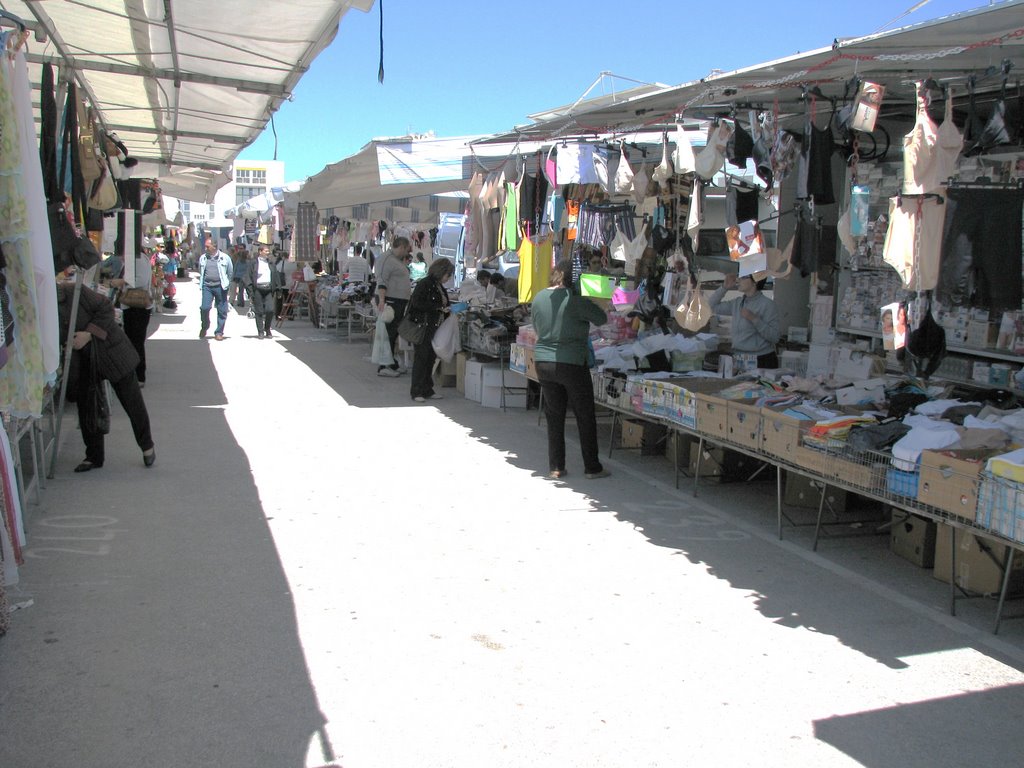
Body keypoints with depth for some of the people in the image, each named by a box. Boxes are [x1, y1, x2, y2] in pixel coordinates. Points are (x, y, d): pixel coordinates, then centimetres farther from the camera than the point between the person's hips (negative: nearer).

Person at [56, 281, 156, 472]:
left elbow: (106, 308, -16)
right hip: (83, 361, 6)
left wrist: (89, 334, -24)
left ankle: (147, 446, 22)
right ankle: (94, 457, 19)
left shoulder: (74, 291, -21)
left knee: (132, 401, 3)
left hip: (110, 352, -5)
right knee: (86, 405, 6)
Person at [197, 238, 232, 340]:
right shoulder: (203, 258, 8)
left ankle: (219, 332, 12)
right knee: (205, 307, -10)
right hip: (207, 286, 1)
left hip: (220, 287, -1)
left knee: (222, 311, 1)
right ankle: (204, 327, 14)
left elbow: (230, 272, 10)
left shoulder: (225, 258, 0)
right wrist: (202, 283, 16)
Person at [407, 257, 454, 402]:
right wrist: (439, 307, -21)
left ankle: (427, 390, 19)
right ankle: (416, 392, 3)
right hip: (422, 327, -8)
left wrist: (448, 309, 7)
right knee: (421, 358, -3)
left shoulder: (439, 287, 15)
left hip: (435, 328, 8)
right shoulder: (424, 284, -13)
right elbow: (417, 303, -22)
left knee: (431, 358, 11)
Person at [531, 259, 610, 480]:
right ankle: (592, 468, 13)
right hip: (572, 364, -5)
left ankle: (555, 467, 15)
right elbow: (602, 318, -4)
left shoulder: (538, 298, 4)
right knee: (585, 416, 7)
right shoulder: (575, 300, -14)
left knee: (554, 416, 12)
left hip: (543, 362, 5)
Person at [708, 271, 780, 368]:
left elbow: (774, 337, -16)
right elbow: (713, 306, 19)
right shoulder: (737, 303, 10)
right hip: (738, 359, 6)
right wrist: (724, 288, 7)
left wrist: (754, 319, -24)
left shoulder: (768, 304, -10)